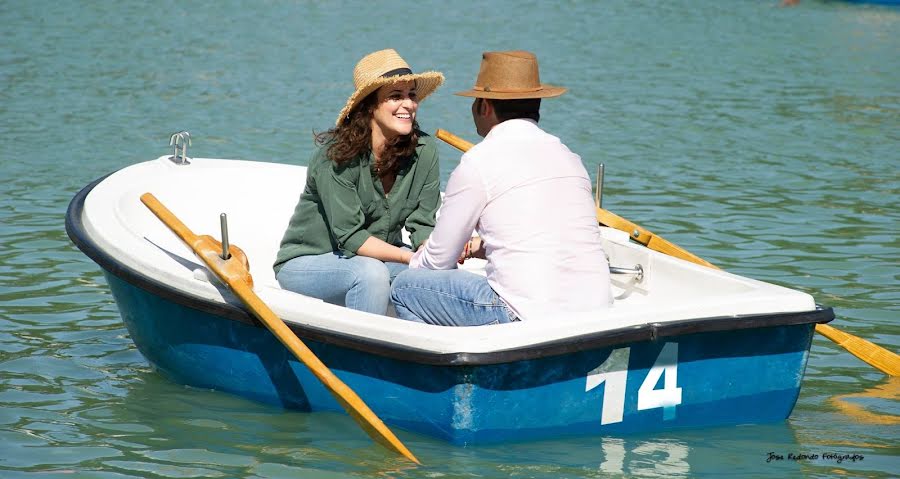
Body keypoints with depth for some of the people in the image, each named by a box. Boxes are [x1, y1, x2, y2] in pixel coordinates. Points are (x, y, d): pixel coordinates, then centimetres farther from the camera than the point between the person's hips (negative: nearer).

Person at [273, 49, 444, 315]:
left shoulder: (424, 151, -8)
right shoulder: (335, 156, -23)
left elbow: (423, 226, -7)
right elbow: (350, 236, -25)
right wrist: (410, 257, -35)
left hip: (378, 256, 5)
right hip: (306, 261, -5)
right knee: (370, 272, -35)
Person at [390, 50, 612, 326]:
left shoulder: (478, 163, -3)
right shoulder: (568, 157, 15)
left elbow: (438, 260, 7)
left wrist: (416, 262, 30)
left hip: (531, 319, -7)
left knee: (405, 288, 10)